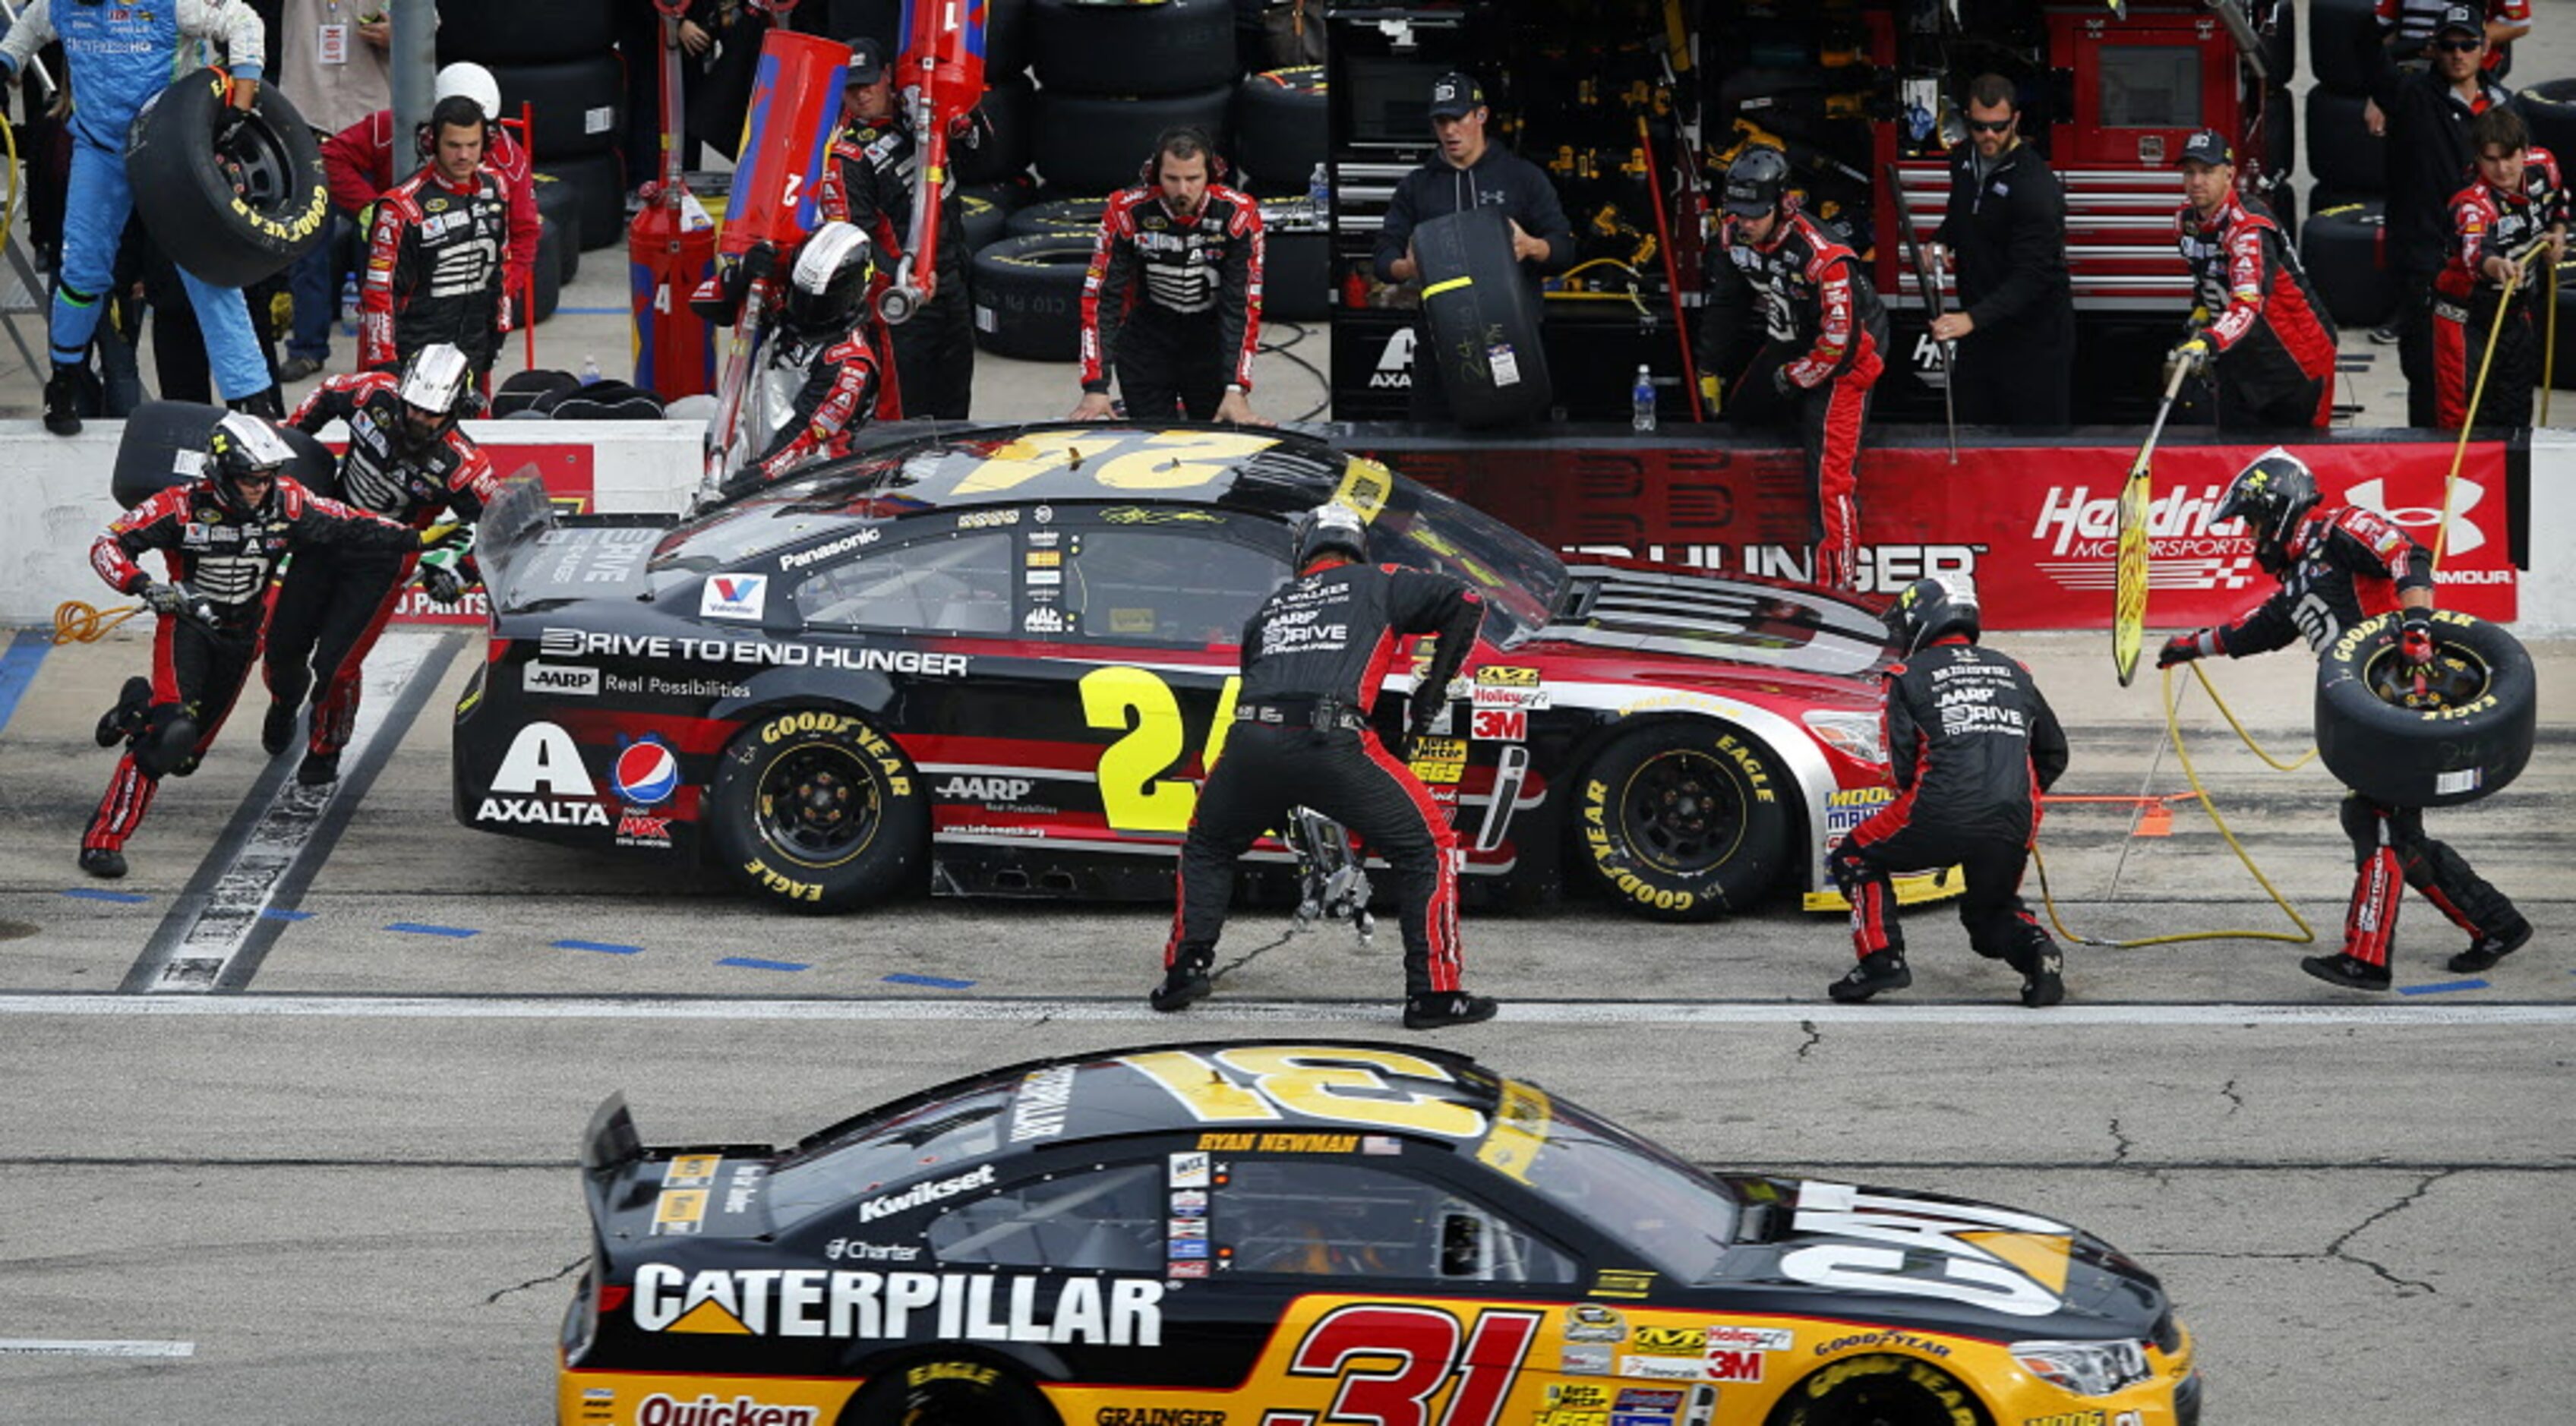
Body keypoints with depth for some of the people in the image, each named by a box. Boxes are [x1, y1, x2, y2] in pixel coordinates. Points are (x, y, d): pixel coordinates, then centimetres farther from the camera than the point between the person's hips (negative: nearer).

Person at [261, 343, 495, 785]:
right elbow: (327, 396, 6)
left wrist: (458, 575, -24)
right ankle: (284, 704, 47)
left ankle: (325, 750, 16)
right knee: (283, 645, 11)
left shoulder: (460, 465, -25)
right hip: (326, 532, 4)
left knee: (335, 664, -12)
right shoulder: (374, 395, -16)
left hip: (381, 562, -4)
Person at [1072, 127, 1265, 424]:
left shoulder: (1239, 213, -20)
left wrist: (1236, 390, -29)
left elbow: (1243, 304, -20)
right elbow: (1101, 297, -20)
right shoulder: (1126, 212, -21)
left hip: (1211, 339, 0)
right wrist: (1095, 388, -28)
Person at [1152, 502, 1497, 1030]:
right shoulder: (1379, 585, 21)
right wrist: (1435, 685, 19)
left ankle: (1186, 965, 20)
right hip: (1333, 743, -4)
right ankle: (1433, 993, 3)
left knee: (1208, 848, 31)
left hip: (1252, 745, 4)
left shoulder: (1271, 606, 31)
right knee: (1427, 847, 10)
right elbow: (1466, 601, 11)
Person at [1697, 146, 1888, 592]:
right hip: (1787, 344, 8)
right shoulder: (1734, 236, -9)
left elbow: (1839, 341, -28)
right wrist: (1711, 369, 13)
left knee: (1831, 469, -17)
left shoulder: (1823, 256, -33)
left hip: (1842, 357, -8)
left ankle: (1839, 584, -16)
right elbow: (1727, 304, 9)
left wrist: (1793, 379, -15)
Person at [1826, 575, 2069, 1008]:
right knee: (1990, 911, 26)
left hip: (1942, 813, -4)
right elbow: (2054, 753, 25)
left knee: (1856, 859, 19)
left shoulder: (1910, 676, 9)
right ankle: (2036, 950, -4)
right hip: (2015, 822, 4)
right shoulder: (2013, 672, 22)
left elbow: (1903, 763, 1)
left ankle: (1881, 959, 4)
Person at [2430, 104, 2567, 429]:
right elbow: (2474, 249, -54)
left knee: (2516, 410, 16)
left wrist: (2558, 231, 0)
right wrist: (2495, 266, -74)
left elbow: (2558, 199, 15)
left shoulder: (2543, 167, -10)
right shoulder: (2473, 204, -32)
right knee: (2460, 414, -7)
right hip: (2467, 314, -6)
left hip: (2518, 310, 6)